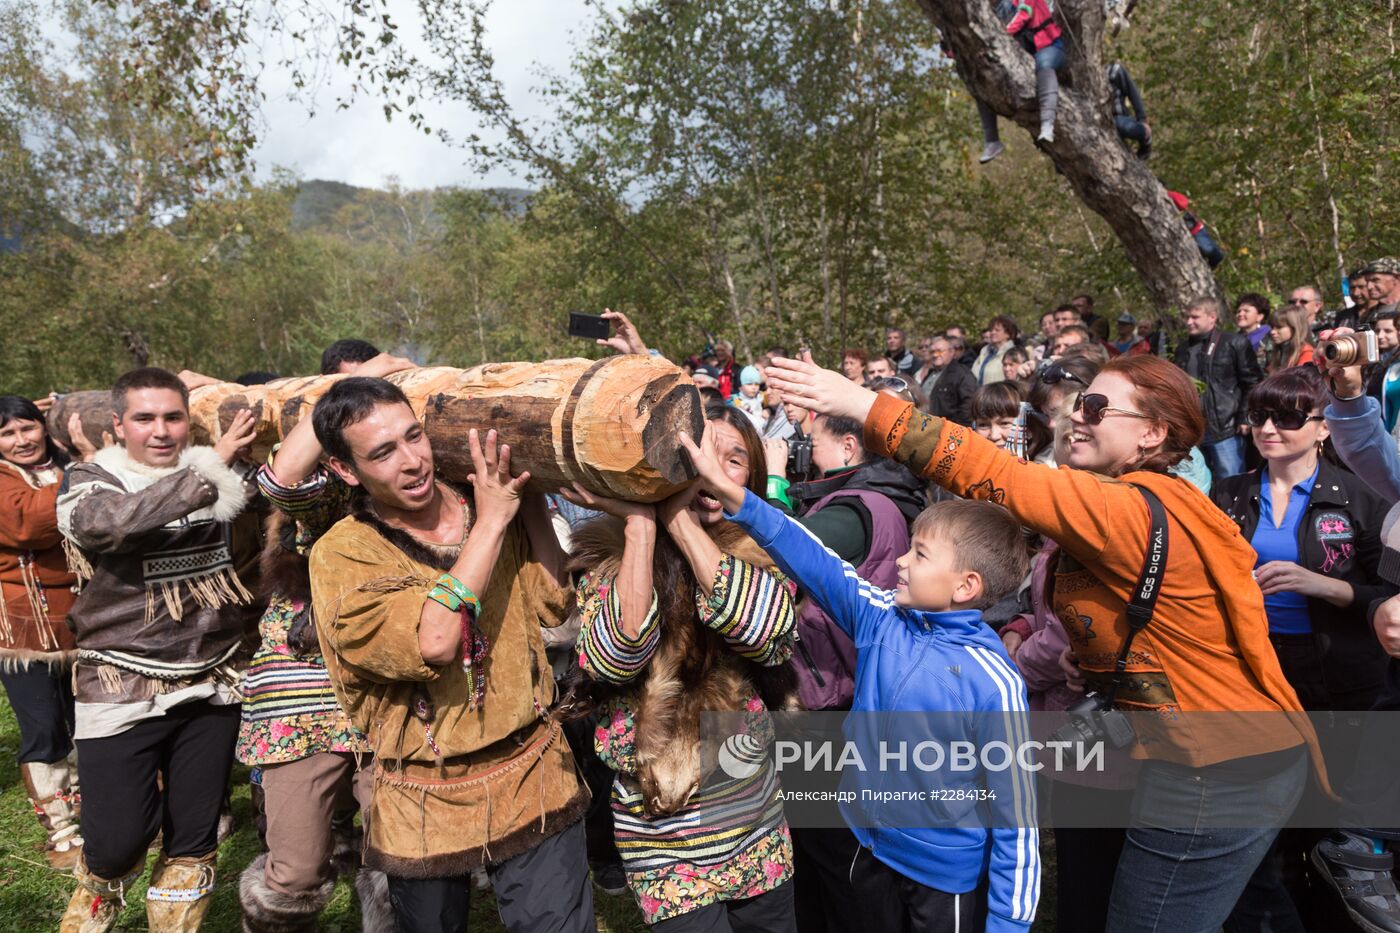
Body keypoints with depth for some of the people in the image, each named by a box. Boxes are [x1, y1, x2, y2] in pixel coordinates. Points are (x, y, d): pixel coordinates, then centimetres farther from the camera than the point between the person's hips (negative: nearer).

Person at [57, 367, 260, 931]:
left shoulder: (216, 473, 5)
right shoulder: (90, 482, -6)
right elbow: (107, 524, -28)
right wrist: (212, 464, -32)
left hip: (212, 685, 3)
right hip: (121, 690, -3)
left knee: (194, 838, 11)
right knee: (118, 840, 4)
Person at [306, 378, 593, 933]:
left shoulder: (486, 500, -2)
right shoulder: (342, 554, -12)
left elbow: (553, 606, -6)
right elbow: (433, 641, -28)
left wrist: (530, 501, -10)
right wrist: (490, 521, -22)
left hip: (533, 782, 2)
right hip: (426, 806, -1)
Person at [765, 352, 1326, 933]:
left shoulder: (1130, 509, -22)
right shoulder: (1166, 503, 9)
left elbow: (994, 476, -31)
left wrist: (861, 404, -31)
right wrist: (1091, 657, 4)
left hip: (1216, 771, -10)